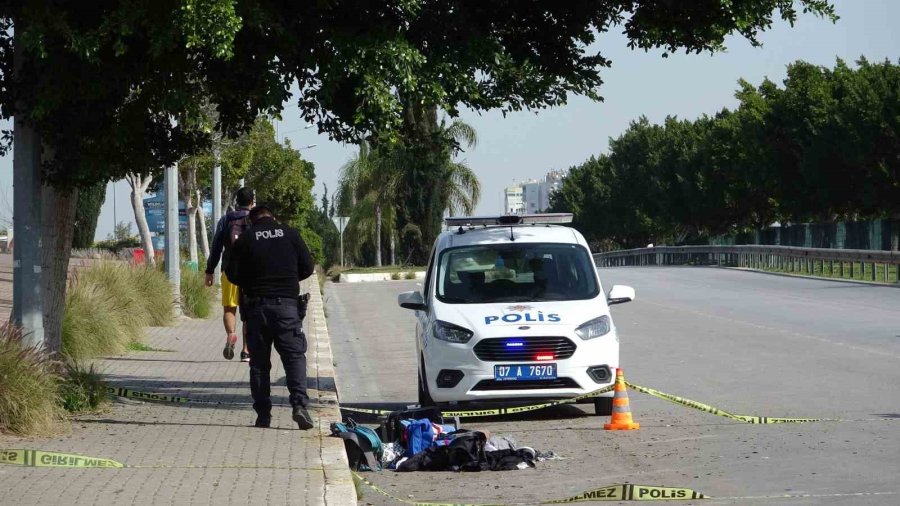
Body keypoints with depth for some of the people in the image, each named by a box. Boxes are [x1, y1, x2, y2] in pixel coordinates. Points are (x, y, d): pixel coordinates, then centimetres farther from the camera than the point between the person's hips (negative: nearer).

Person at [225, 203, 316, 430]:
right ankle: (299, 404, -18)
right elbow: (308, 267, 5)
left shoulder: (245, 239, 2)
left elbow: (233, 274, 1)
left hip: (257, 306, 0)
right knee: (294, 356, 1)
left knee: (259, 362, 8)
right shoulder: (290, 234, 4)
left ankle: (263, 414, 5)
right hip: (287, 304, 0)